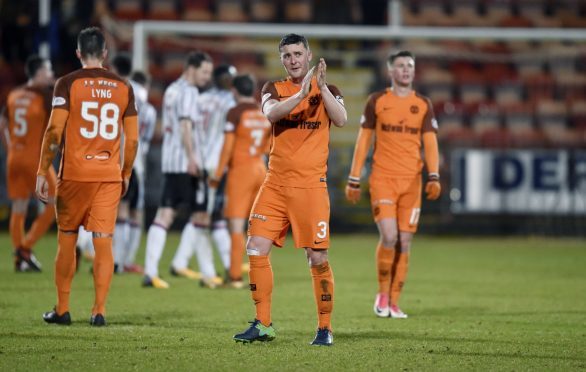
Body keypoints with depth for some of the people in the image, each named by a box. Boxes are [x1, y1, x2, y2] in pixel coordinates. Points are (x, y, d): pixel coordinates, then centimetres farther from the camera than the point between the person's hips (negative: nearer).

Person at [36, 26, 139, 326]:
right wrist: (126, 174, 18)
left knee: (66, 239, 10)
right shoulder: (123, 87, 5)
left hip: (75, 174, -2)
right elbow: (132, 139, 6)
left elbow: (54, 131, -9)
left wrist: (42, 172, -3)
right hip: (109, 175, 2)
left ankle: (62, 310, 13)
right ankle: (99, 310, -2)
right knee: (103, 241, 2)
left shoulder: (68, 84, -4)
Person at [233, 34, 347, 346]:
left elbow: (340, 119, -14)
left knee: (317, 257, -5)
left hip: (310, 185, -3)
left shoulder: (328, 90, 6)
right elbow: (271, 113, -13)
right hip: (275, 183, 3)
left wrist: (321, 88, -23)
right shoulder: (274, 89, 9)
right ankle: (263, 325, 5)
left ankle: (325, 328, 6)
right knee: (256, 248, -5)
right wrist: (301, 93, -25)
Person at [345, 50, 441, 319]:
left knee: (404, 242, 1)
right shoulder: (377, 101, 4)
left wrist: (434, 177, -11)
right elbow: (363, 140, 6)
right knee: (389, 237, -16)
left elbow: (430, 143, 4)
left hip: (411, 180, 2)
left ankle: (393, 302, 10)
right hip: (383, 178, -2)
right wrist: (354, 180, 3)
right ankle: (382, 293, 5)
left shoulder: (423, 105, 8)